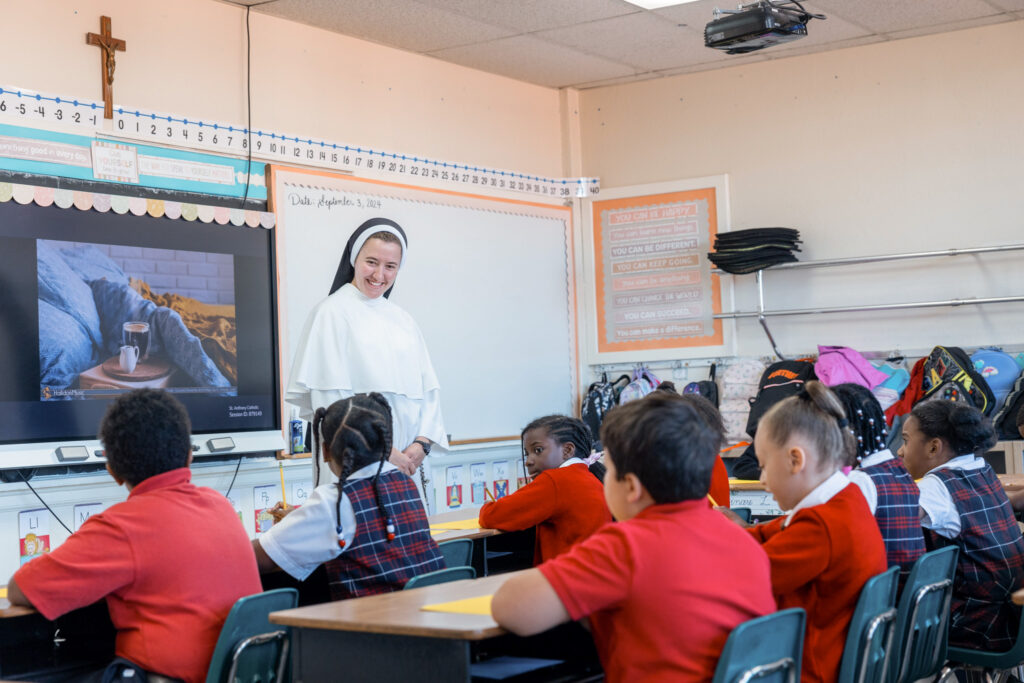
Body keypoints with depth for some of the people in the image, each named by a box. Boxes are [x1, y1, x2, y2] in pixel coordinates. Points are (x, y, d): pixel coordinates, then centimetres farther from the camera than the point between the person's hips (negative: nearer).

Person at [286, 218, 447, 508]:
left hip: (406, 461, 5)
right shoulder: (332, 313, -2)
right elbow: (331, 398, -10)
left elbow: (429, 389, 14)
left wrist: (422, 443, -3)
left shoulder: (403, 321, 17)